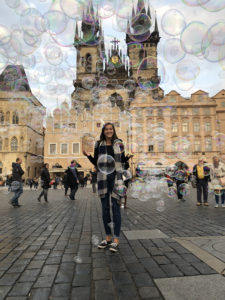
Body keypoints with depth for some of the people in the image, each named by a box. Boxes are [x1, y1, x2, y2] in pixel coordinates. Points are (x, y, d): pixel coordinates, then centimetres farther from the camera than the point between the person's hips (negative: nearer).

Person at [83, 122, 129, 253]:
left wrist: (125, 155, -12)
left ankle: (116, 240, 5)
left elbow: (123, 161, 7)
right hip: (103, 177, 2)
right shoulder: (99, 144, 7)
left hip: (116, 176, -2)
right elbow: (95, 162, 11)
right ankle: (108, 238, 22)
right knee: (105, 207, 8)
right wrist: (88, 156, -5)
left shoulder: (119, 143, 5)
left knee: (116, 207, -3)